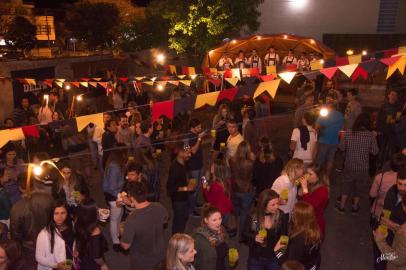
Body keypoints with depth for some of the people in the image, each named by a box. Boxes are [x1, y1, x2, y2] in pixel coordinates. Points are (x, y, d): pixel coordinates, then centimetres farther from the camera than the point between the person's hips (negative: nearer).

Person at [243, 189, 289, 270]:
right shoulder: (253, 217, -14)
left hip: (274, 258, 0)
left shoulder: (281, 215, -13)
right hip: (255, 258, 0)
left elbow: (284, 235, -1)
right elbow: (245, 235, -3)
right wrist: (254, 237, -21)